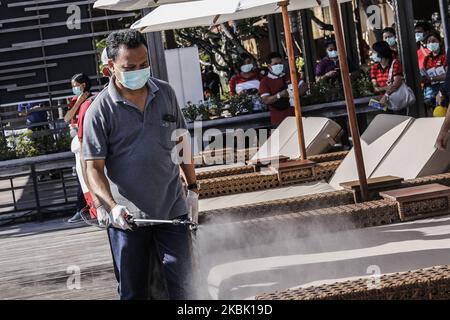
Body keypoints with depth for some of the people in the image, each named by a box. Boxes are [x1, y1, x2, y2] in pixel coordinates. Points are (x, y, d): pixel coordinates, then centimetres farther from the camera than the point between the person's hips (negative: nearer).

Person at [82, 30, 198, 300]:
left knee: (182, 283, 7)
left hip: (172, 208, 3)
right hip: (128, 216, -3)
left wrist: (193, 188, 11)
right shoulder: (99, 110, -10)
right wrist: (112, 206, -24)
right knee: (133, 290, 8)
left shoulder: (166, 93, 3)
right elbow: (94, 167, -10)